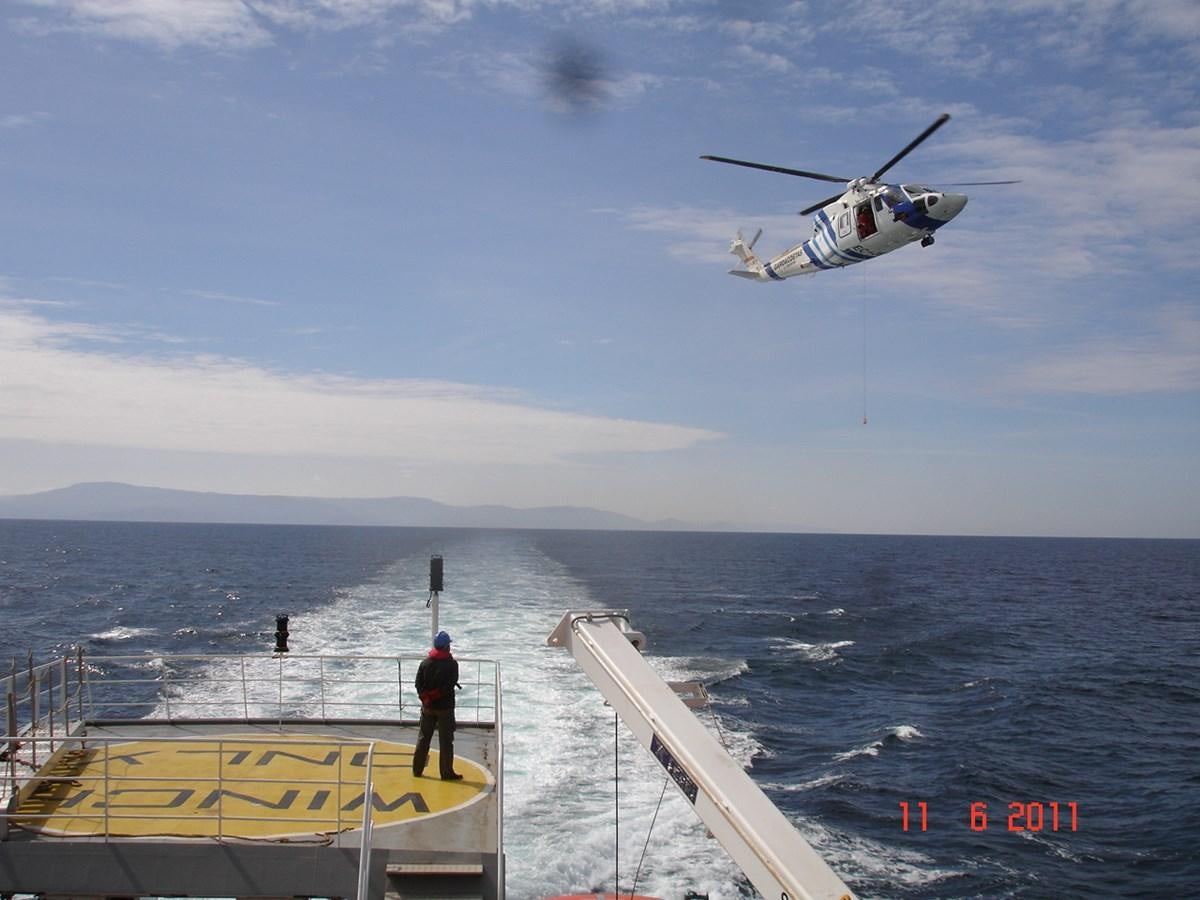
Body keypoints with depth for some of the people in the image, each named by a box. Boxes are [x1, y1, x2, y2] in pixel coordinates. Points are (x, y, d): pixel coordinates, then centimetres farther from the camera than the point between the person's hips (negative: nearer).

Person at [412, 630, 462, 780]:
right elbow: (449, 686, -18)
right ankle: (446, 772, 8)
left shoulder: (425, 662, -1)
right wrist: (432, 696, -11)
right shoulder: (452, 664, -13)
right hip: (445, 706, -4)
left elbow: (418, 683, -4)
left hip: (427, 707, 4)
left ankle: (417, 769, 21)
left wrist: (425, 697, -7)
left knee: (424, 738, 15)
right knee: (446, 740, 4)